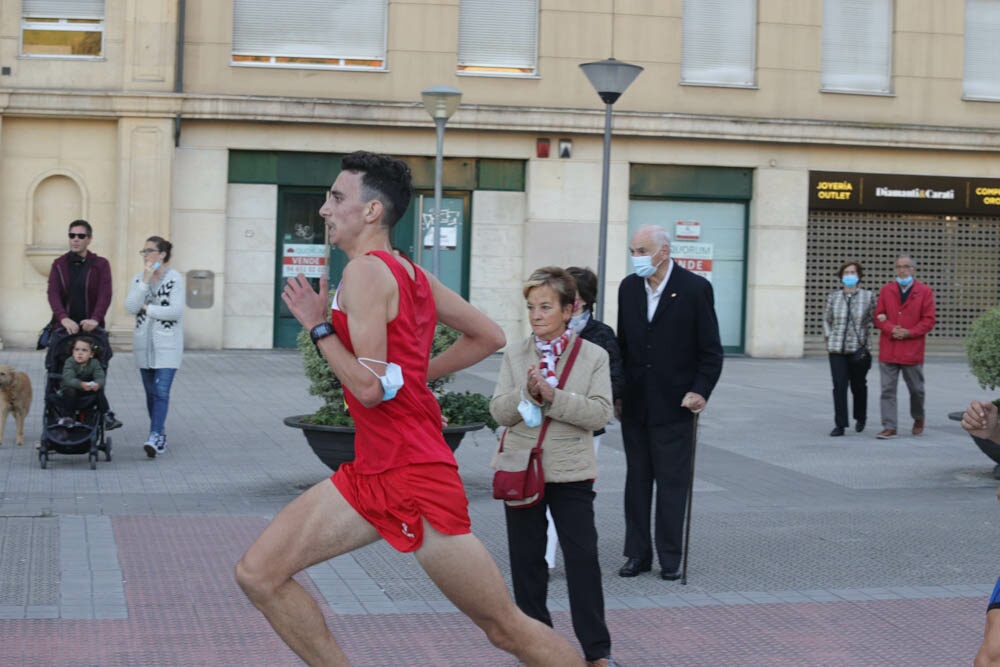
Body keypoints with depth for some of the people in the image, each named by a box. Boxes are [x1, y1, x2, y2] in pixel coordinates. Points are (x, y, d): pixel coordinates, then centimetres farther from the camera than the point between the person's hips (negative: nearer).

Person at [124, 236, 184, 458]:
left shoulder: (175, 278, -4)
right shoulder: (138, 278, 10)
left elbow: (176, 311, -14)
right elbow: (130, 307, -5)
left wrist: (146, 308, -7)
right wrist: (145, 282, -12)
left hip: (167, 344, -5)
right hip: (144, 343, 5)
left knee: (162, 391, -14)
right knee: (151, 392, 9)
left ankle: (155, 436, -21)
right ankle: (160, 436, 19)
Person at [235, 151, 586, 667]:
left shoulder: (365, 270, -14)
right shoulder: (410, 273, 11)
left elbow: (370, 387, -22)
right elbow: (489, 337, 18)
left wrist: (317, 326, -10)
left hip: (414, 478, -9)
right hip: (370, 474, 9)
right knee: (258, 574, 0)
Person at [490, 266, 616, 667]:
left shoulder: (593, 356, -2)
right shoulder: (515, 355, 4)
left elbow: (599, 413, -12)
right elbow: (499, 411, -3)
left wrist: (552, 395, -21)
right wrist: (527, 393, -21)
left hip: (570, 472, -2)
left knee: (583, 557, -3)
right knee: (526, 558, 8)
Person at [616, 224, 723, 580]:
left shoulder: (695, 289, -8)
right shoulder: (628, 287, 6)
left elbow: (711, 351, -5)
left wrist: (701, 391, -15)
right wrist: (617, 394, 9)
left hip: (674, 405, -5)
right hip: (635, 404, 5)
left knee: (672, 482, 1)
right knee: (637, 480, 9)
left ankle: (670, 557, 9)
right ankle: (638, 553, 16)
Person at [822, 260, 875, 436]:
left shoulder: (868, 297, 1)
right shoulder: (833, 297, 6)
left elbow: (872, 320, 7)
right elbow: (826, 319, 16)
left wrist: (863, 339, -6)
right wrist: (828, 337, 5)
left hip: (858, 349, -1)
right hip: (837, 349, 1)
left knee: (858, 385, 9)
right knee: (839, 386, -6)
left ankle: (860, 418, 34)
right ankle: (840, 425, -4)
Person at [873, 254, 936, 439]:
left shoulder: (924, 291, 1)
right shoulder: (886, 290, 7)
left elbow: (928, 320, -2)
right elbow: (878, 316, 5)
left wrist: (909, 332, -14)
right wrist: (891, 329, -13)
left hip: (912, 349, -1)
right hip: (888, 349, 1)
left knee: (916, 389, 10)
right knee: (888, 389, -3)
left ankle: (918, 419, 35)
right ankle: (890, 427, 0)